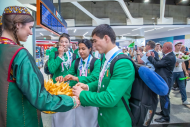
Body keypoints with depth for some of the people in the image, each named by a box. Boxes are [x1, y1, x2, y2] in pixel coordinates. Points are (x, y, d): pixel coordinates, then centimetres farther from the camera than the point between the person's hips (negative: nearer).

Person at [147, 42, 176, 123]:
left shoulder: (170, 57, -25)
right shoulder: (168, 56, 8)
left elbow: (157, 64, -26)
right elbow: (159, 62, 11)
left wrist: (150, 56, -14)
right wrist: (154, 57, 2)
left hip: (165, 81, -10)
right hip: (163, 79, 10)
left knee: (164, 97, 0)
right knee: (163, 97, 21)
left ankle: (166, 117, 14)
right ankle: (163, 112, 38)